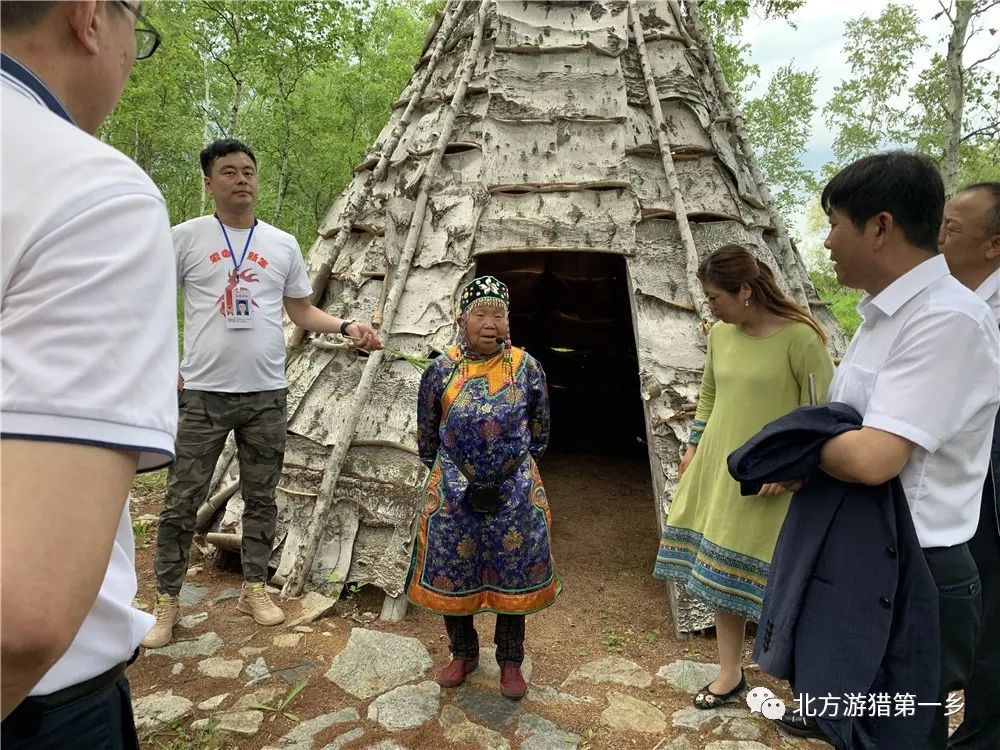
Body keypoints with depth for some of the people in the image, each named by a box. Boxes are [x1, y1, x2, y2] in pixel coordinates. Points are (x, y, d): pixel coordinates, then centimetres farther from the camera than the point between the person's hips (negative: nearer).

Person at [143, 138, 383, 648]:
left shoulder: (283, 244, 7)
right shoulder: (185, 237, -1)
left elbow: (302, 311, 11)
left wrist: (347, 327, -6)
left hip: (266, 394, 3)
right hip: (203, 393, -2)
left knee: (261, 496, 13)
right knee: (182, 500, 5)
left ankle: (254, 589, 28)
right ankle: (167, 602, 21)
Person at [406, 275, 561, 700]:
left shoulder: (526, 368, -6)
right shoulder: (441, 372, -6)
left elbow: (539, 434, 7)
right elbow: (426, 437, 7)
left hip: (514, 494, 0)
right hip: (454, 494, 1)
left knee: (513, 580, 11)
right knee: (451, 578, 12)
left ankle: (510, 662, 32)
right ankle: (463, 654, 37)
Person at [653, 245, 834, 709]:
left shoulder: (799, 337, -14)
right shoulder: (720, 333, 5)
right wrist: (693, 447, 16)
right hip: (716, 467, 6)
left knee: (769, 578, 1)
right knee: (721, 573, 12)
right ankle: (730, 674, 29)